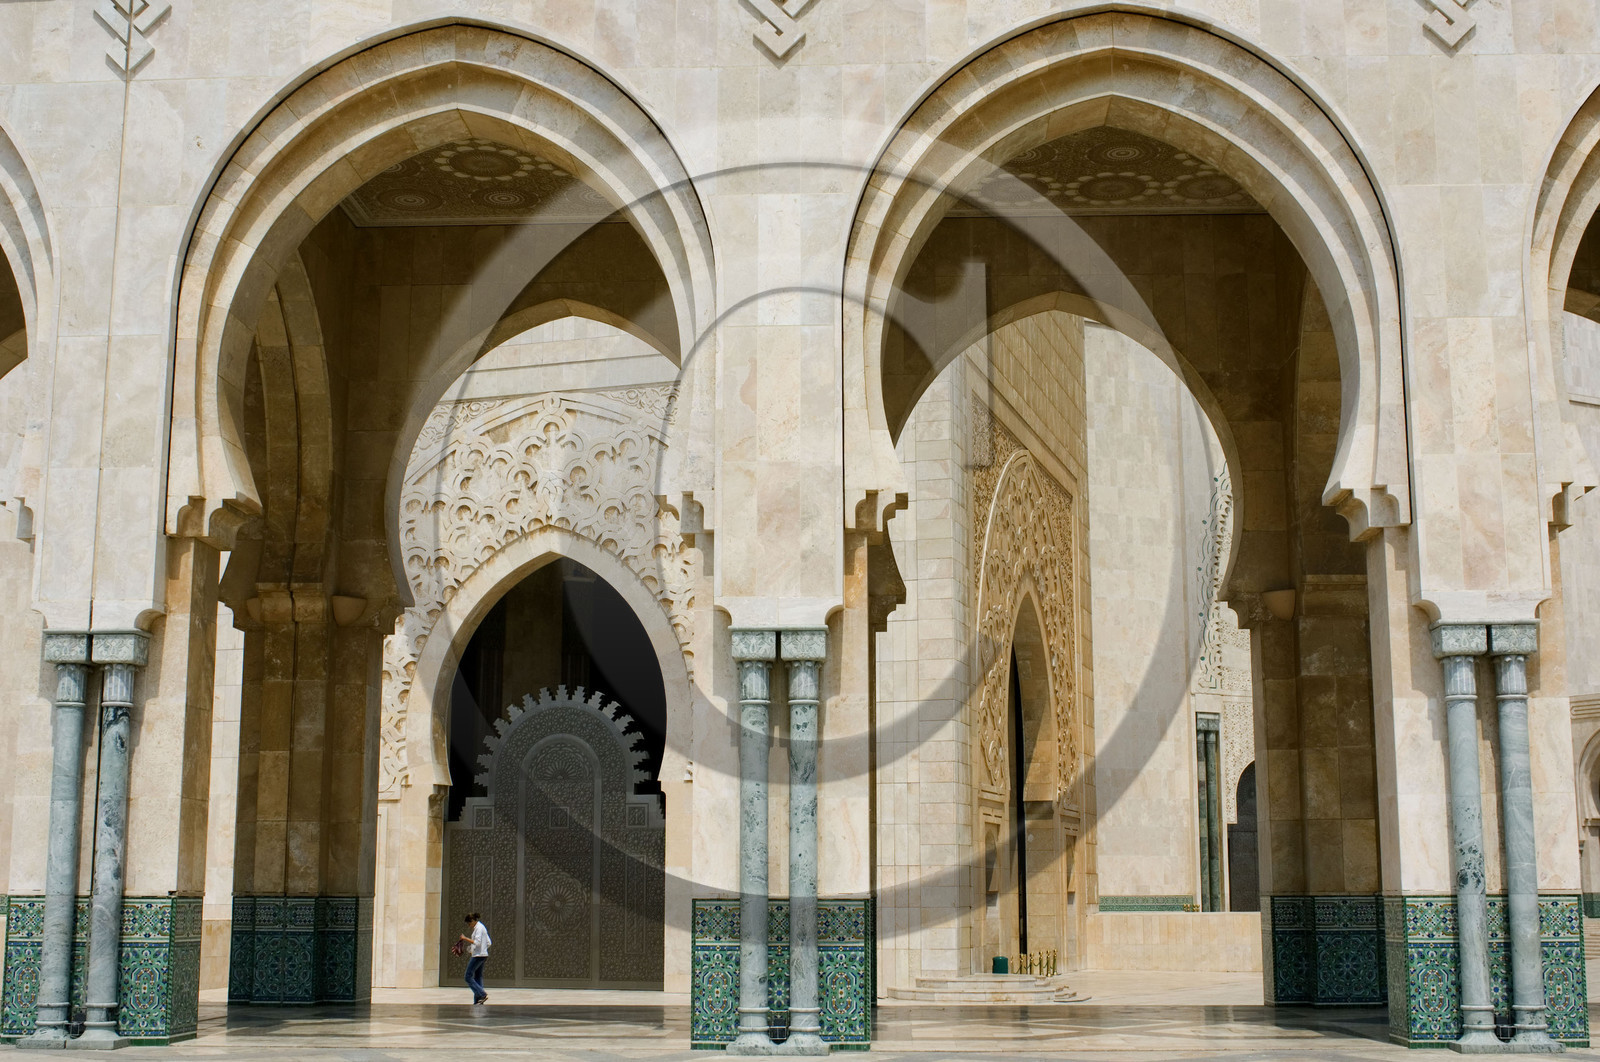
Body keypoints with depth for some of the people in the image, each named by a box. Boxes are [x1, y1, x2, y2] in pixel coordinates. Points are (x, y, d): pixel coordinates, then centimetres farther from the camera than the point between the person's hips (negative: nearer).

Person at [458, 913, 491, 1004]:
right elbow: (489, 943, 21)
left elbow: (477, 942, -21)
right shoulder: (482, 927, 19)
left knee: (468, 977, -8)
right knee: (478, 977, 10)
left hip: (478, 956, -10)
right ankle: (478, 1000, 7)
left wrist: (465, 938, -15)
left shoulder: (478, 928, -11)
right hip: (483, 955, 10)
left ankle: (483, 995, -15)